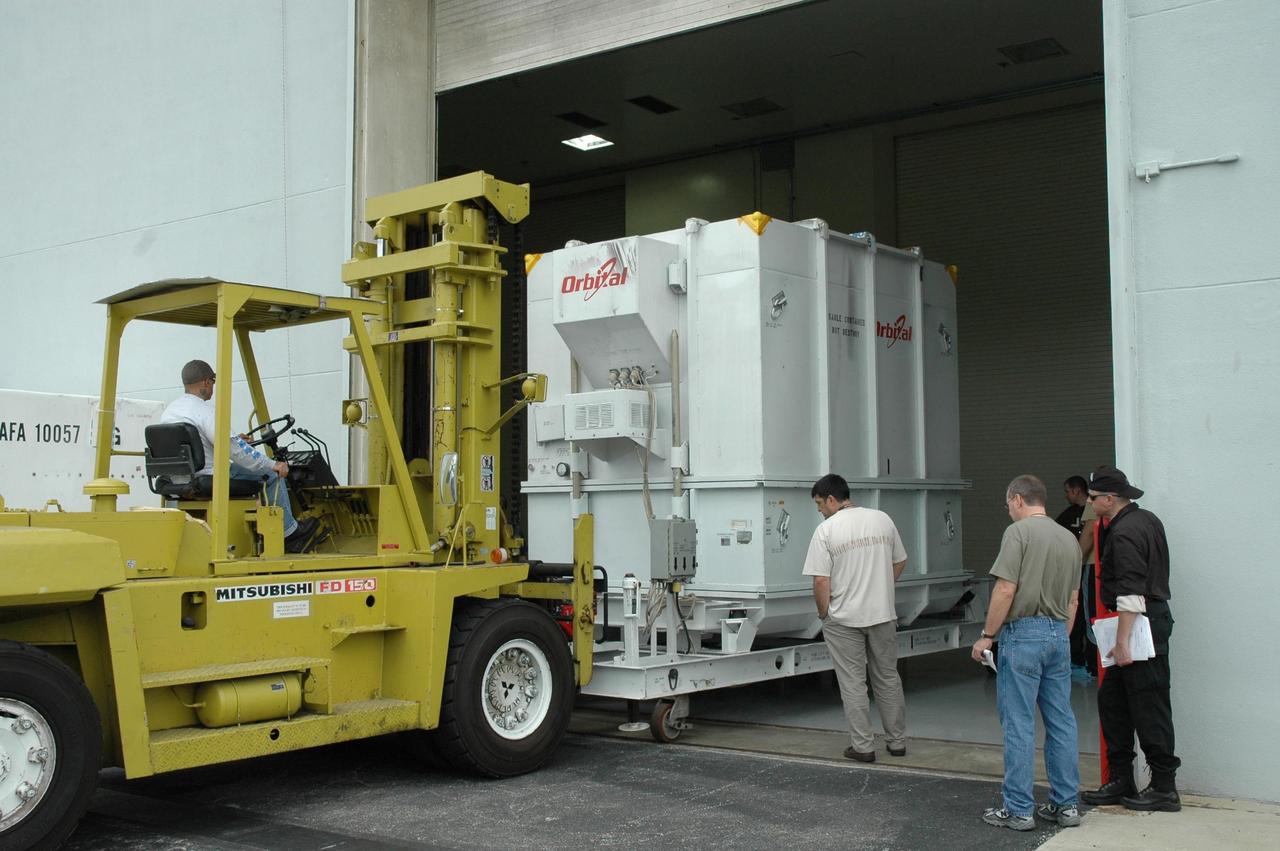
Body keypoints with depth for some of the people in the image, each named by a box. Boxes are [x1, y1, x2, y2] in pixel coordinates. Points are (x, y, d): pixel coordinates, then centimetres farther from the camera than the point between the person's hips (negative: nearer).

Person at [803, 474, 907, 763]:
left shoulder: (826, 530, -13)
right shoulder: (882, 519, 2)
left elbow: (821, 581, -15)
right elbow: (900, 563, 11)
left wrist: (823, 613, 0)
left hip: (844, 619, -4)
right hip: (883, 614, 4)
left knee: (853, 684, 5)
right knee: (888, 678, 16)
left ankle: (863, 746, 7)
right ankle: (897, 741, 21)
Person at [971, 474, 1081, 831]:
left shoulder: (1019, 532, -10)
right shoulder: (1069, 538, 12)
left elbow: (1006, 591, -16)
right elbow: (1073, 598, 16)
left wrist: (987, 635, -9)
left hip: (1023, 632, -7)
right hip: (1058, 633, 7)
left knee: (1019, 725, -2)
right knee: (1061, 722, 11)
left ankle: (1019, 809, 2)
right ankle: (1066, 804, 17)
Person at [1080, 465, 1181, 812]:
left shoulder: (1125, 533, -18)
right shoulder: (1147, 520, 14)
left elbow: (1131, 593, -23)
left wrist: (1122, 642, -23)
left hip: (1140, 625, -11)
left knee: (1149, 708, -3)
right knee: (1112, 699, 14)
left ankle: (1164, 788, 4)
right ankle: (1120, 781, 19)